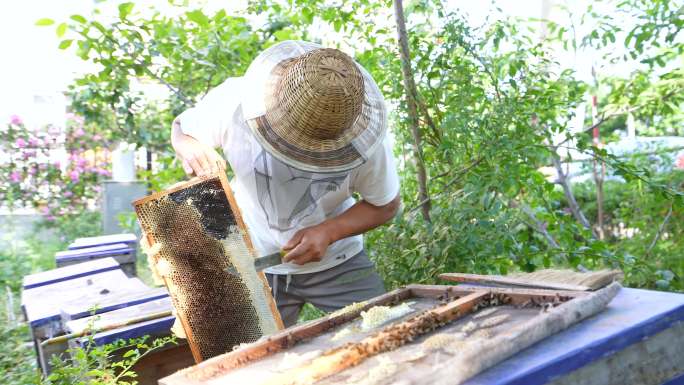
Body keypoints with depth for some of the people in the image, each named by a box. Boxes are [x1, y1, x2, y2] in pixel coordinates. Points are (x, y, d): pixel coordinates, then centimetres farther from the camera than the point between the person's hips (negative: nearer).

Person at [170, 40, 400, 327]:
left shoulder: (364, 138, -25)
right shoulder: (232, 102, -24)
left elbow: (385, 205, -8)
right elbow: (181, 127, -2)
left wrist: (329, 232, -25)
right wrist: (191, 150, -27)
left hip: (337, 262, 0)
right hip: (254, 264, 1)